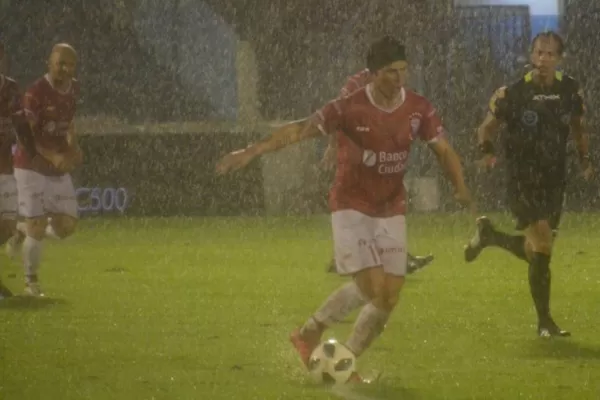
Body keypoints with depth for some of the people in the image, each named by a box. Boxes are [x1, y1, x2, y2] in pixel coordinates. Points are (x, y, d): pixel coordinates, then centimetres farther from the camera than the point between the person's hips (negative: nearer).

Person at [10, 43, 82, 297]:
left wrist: (73, 146, 4)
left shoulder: (73, 89, 4)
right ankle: (31, 281, 13)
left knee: (66, 225, -1)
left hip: (59, 170, 6)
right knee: (37, 227, -7)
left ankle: (24, 230, 27)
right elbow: (27, 136, -20)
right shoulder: (36, 93, -18)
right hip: (32, 168, -6)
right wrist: (54, 157, -32)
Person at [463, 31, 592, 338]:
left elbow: (578, 127, 19)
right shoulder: (513, 94, -10)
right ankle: (544, 321, -2)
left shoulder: (570, 91, 1)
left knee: (538, 250, 9)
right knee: (542, 244, -16)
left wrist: (585, 159, 8)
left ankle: (489, 236, 37)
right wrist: (487, 151, -19)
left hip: (554, 179, 5)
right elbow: (487, 127, 0)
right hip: (523, 180, -5)